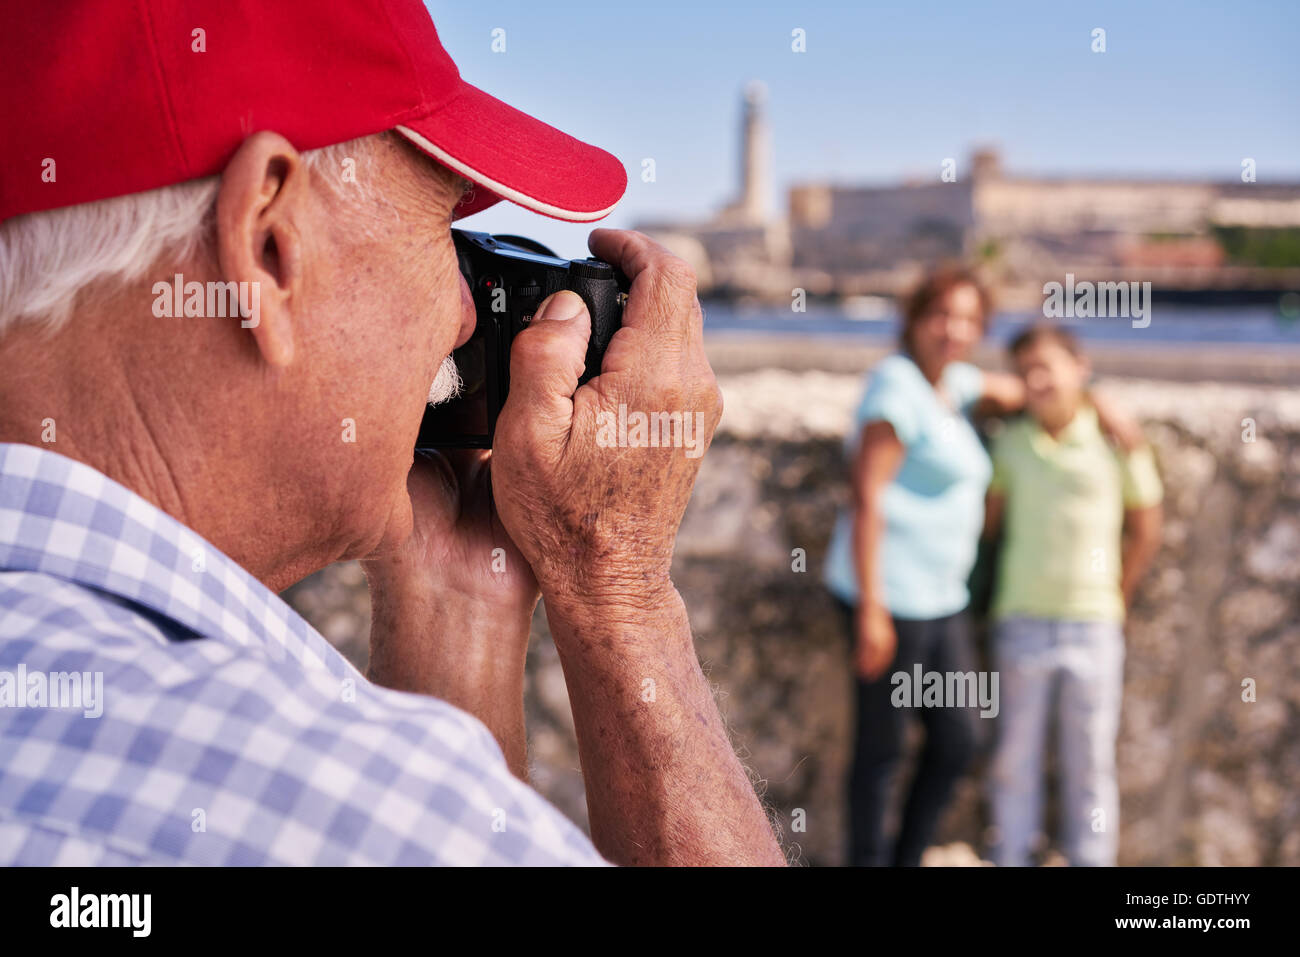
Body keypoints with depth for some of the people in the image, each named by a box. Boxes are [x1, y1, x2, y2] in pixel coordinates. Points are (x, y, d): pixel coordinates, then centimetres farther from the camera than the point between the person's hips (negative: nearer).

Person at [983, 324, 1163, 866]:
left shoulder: (1116, 445, -4)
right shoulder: (1010, 444, 0)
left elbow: (1145, 531, 5)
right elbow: (989, 519, 10)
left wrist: (1116, 600, 6)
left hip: (1094, 625, -1)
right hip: (1022, 623, 1)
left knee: (1090, 765, 7)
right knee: (1015, 760, 7)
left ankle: (1090, 859, 18)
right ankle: (1011, 857, 18)